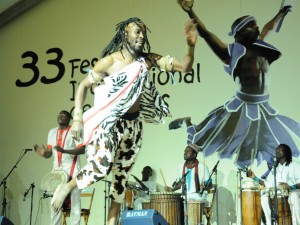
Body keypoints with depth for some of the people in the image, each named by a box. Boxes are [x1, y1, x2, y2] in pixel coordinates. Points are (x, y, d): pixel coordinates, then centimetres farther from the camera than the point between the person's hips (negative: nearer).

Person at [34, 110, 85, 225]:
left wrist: (64, 151, -26)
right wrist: (43, 152, -11)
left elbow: (82, 150, -13)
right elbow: (49, 153, 13)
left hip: (72, 170, -6)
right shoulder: (52, 132, 15)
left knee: (74, 200, -3)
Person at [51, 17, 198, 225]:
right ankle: (66, 188, 8)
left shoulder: (148, 60, 2)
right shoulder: (109, 62, -9)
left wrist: (191, 45, -21)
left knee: (122, 175, 9)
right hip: (109, 122, -5)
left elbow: (185, 67, -2)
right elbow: (84, 85, -1)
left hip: (133, 124, 5)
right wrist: (78, 117, -10)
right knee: (101, 167, -20)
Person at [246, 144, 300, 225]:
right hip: (277, 193, 5)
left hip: (293, 191, -5)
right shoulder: (274, 168, 20)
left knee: (293, 196, -40)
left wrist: (291, 187, -28)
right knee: (264, 198, -22)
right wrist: (255, 178, 5)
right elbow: (267, 183, 16)